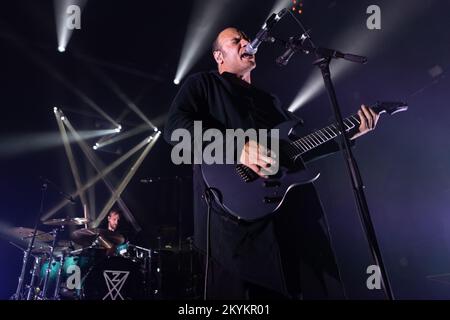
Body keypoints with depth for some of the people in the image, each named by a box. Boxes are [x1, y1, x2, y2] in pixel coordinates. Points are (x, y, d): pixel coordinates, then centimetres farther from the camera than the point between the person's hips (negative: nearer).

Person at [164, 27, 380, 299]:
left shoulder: (271, 101, 29)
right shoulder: (203, 84, 11)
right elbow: (175, 127, -8)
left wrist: (351, 132, 19)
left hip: (294, 214, 6)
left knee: (317, 288, 9)